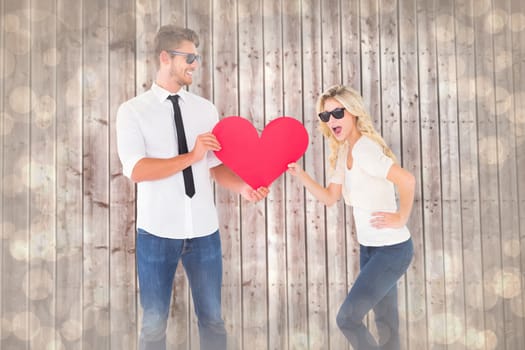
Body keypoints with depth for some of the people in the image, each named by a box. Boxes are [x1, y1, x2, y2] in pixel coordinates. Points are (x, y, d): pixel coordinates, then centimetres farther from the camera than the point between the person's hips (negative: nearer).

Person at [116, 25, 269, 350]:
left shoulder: (206, 109, 7)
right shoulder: (133, 111, -3)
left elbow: (217, 165, 3)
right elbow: (137, 170, -15)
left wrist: (244, 187, -16)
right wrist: (191, 157, -21)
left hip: (204, 231, 3)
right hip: (157, 233, -3)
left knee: (212, 319, 14)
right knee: (154, 324, 10)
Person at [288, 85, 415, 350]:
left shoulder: (363, 148, -22)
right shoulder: (344, 152, 7)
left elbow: (407, 180, -32)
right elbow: (330, 197, 9)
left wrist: (401, 219, -21)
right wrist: (300, 175, -3)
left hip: (392, 249, -9)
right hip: (370, 248, 9)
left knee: (347, 319, -4)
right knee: (386, 323, 18)